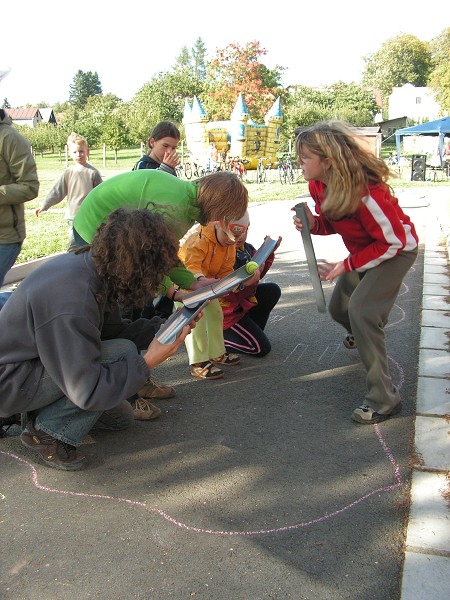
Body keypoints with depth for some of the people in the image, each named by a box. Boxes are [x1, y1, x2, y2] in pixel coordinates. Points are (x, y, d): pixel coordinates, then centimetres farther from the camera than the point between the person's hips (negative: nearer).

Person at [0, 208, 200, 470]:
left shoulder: (83, 261, -8)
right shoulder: (71, 303, -35)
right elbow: (88, 392, -31)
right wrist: (148, 362, -27)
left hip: (33, 358, 9)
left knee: (120, 416, 14)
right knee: (123, 353, -25)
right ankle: (50, 431, -12)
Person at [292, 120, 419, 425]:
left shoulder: (365, 191, -36)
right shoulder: (318, 186, -12)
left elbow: (393, 241, -27)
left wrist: (347, 265, -26)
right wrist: (312, 223, -19)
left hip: (397, 249, -8)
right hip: (364, 249, 8)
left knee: (362, 311, -24)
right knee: (339, 308, 16)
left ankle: (384, 398, -14)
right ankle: (364, 334, 55)